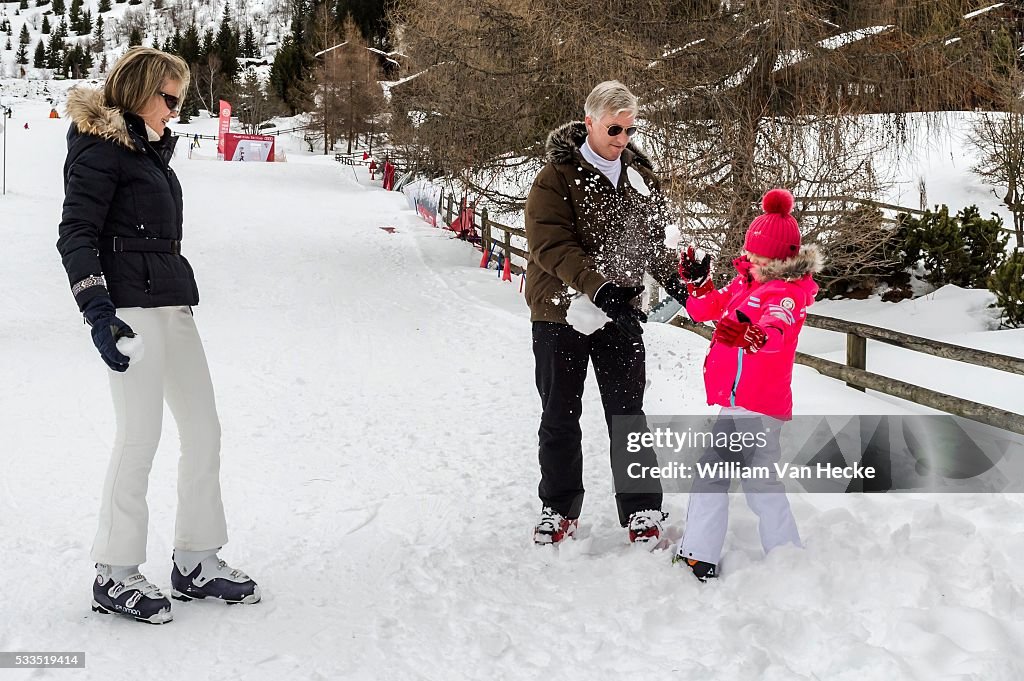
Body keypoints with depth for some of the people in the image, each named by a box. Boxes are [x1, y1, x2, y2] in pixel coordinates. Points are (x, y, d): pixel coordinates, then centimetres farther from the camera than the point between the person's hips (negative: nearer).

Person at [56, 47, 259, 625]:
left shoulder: (150, 148, 22)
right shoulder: (100, 149, -5)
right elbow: (76, 235, -13)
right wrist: (98, 311, -24)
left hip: (172, 303, 9)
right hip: (130, 306, -9)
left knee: (204, 429, 6)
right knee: (141, 435, -10)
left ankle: (197, 562, 14)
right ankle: (115, 575, 0)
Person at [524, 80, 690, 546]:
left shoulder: (640, 175, 5)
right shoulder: (556, 177, -13)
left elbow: (652, 241, 13)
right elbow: (551, 247, -21)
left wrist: (674, 280, -5)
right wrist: (599, 287, -33)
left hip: (619, 313, 3)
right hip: (560, 312, -3)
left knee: (627, 412, 6)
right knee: (560, 415, 9)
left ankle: (641, 507, 17)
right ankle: (559, 507, 24)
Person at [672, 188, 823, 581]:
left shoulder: (788, 292, -12)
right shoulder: (744, 283, 11)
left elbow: (775, 330, -33)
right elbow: (707, 310, 21)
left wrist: (747, 335, -54)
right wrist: (697, 283, 2)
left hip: (760, 404, -9)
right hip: (728, 401, 9)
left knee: (760, 482, -7)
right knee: (710, 474, 14)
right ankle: (699, 555, 25)